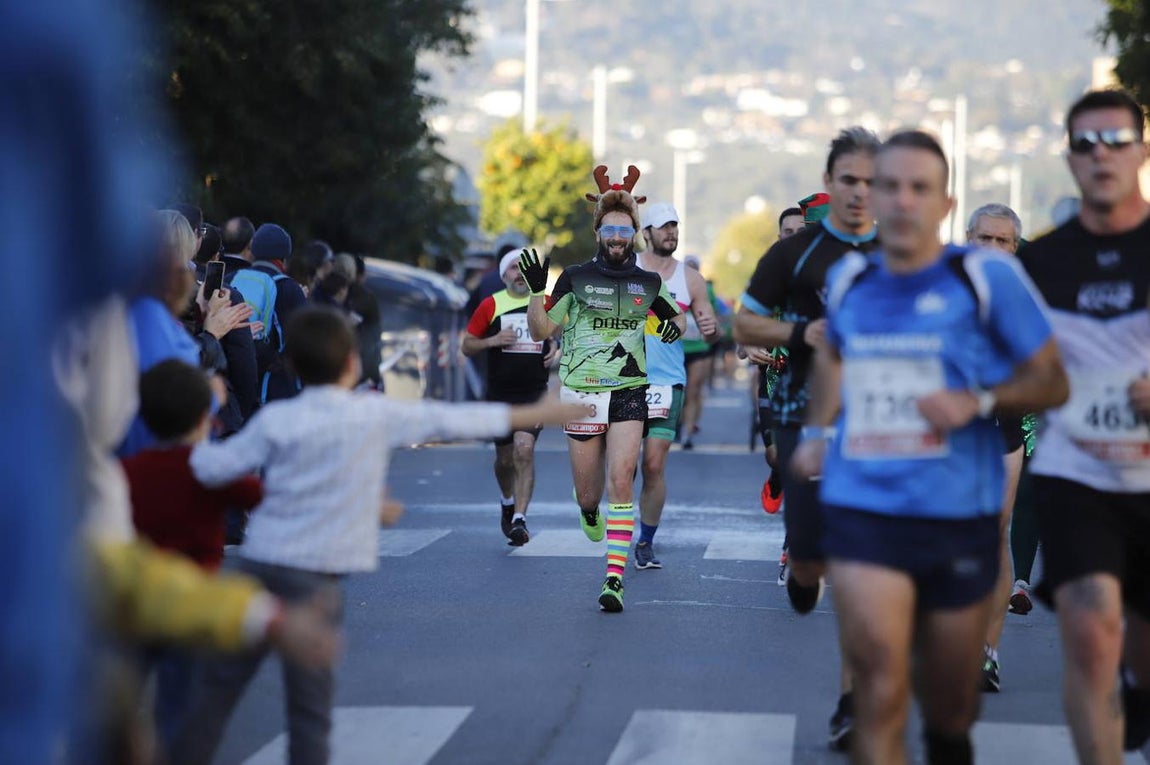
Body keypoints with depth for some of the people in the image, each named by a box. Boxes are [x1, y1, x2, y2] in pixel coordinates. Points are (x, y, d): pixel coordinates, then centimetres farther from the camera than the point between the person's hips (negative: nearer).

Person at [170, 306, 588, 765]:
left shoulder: (274, 420, 1)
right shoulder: (377, 416, -1)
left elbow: (212, 469, 2)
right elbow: (453, 421, 6)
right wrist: (537, 414, 15)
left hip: (257, 566, 2)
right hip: (313, 579, -2)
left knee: (218, 688, 10)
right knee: (309, 710, 3)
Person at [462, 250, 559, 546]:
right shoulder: (491, 305, 1)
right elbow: (467, 346, 4)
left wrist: (556, 347, 0)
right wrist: (493, 340, -14)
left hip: (534, 393, -1)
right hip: (500, 393, 1)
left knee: (524, 450, -19)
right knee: (505, 458, 12)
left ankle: (519, 519, -20)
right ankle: (507, 503, 43)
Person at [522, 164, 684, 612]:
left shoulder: (648, 283, 6)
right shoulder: (576, 278, 0)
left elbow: (676, 317, 21)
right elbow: (541, 330, -1)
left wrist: (675, 326, -3)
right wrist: (536, 290, -17)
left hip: (630, 393, 0)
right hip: (581, 391, 0)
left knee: (621, 479, -17)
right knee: (589, 492, 7)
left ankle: (615, 579, -16)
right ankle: (588, 508, 48)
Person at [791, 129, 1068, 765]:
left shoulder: (985, 276, -5)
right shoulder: (849, 278, 7)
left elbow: (1052, 380, -2)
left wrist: (978, 401, -18)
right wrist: (815, 431, 16)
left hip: (959, 517, -1)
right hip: (861, 507, 1)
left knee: (950, 706, 13)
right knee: (879, 690, -16)